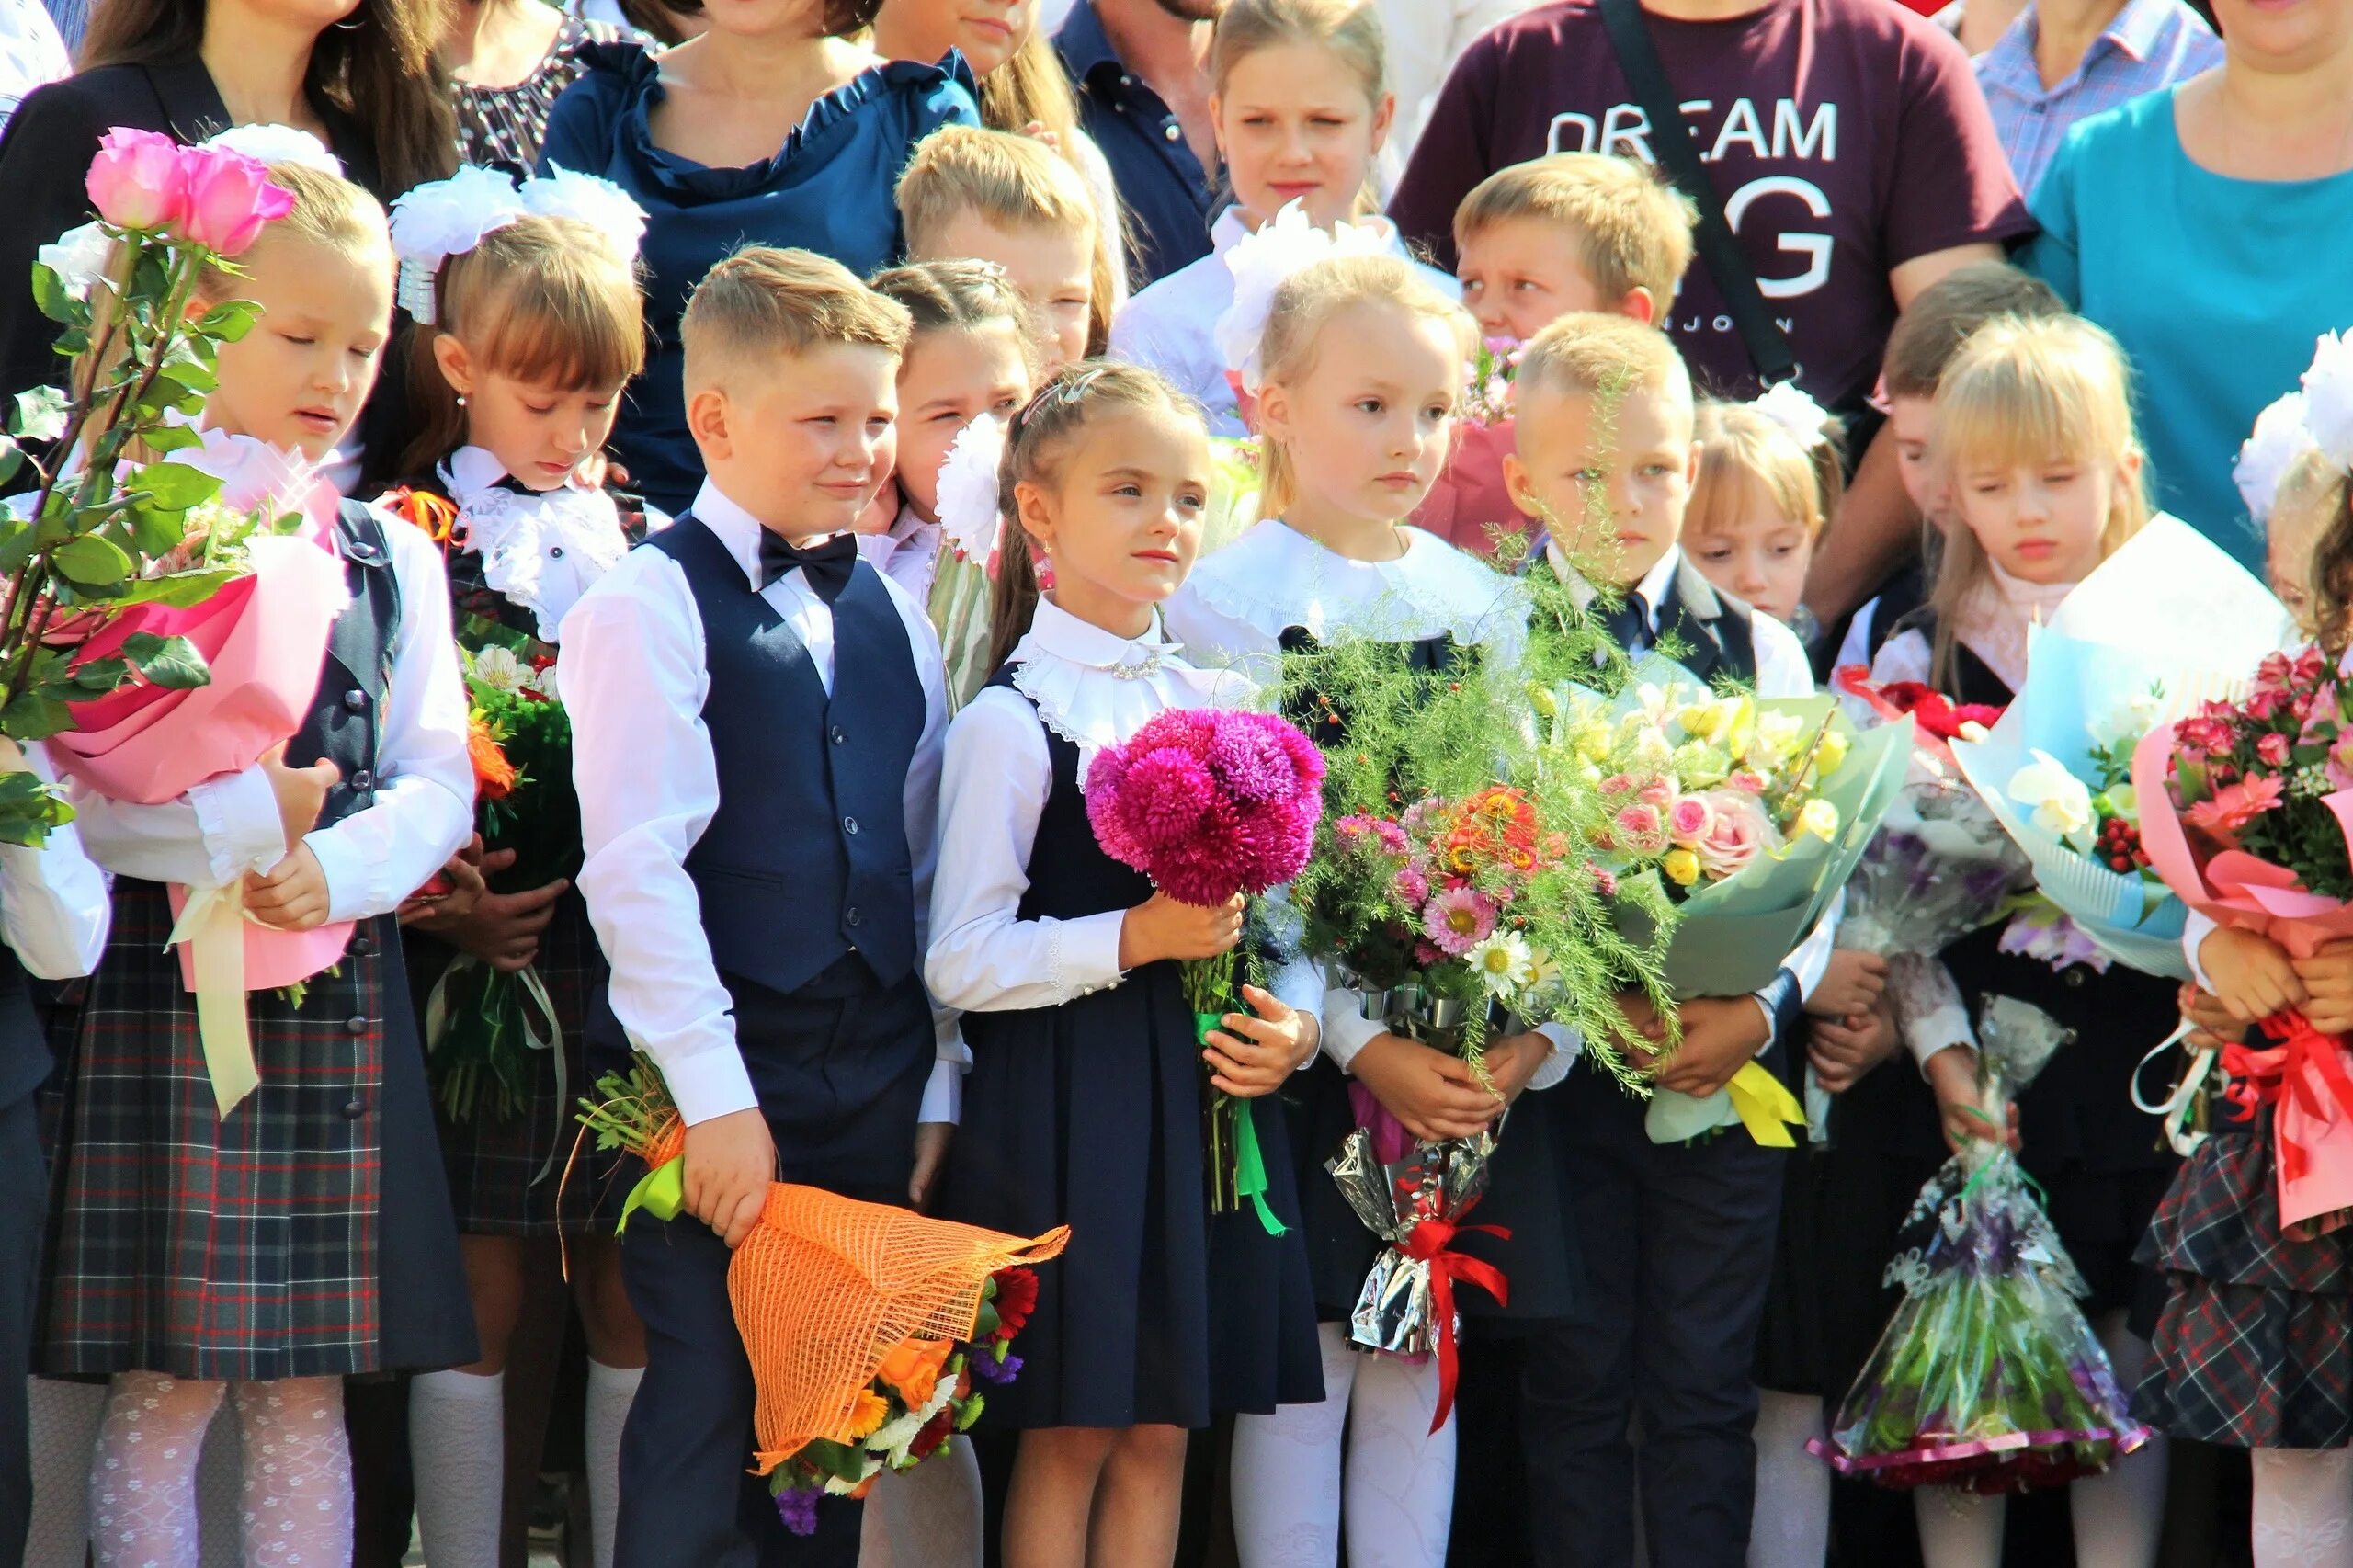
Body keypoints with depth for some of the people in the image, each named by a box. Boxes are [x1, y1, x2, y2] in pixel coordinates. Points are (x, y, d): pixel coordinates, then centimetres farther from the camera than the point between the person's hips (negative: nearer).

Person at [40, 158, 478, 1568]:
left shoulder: (395, 558, 14)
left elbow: (438, 779, 7)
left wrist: (339, 869, -11)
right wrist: (247, 823, -17)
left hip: (343, 988, 5)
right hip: (170, 975, -4)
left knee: (310, 1393, 7)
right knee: (166, 1394, -3)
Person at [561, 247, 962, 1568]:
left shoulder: (894, 614, 13)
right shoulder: (652, 606, -7)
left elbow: (927, 865, 15)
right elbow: (635, 868, -13)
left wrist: (938, 1085, 10)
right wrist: (715, 1096, -16)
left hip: (874, 1091, 6)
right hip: (723, 1083, -6)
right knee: (711, 1429, -4)